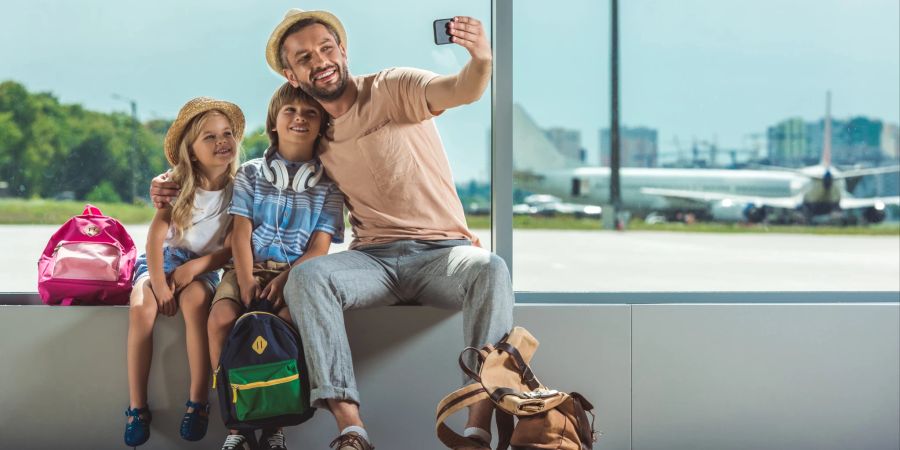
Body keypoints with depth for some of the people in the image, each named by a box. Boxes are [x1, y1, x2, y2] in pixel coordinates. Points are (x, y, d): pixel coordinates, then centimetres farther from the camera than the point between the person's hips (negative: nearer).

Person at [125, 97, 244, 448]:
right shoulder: (179, 186, -5)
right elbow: (156, 237, -12)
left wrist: (195, 268, -18)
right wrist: (159, 286, -23)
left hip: (203, 265, -1)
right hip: (162, 260, 1)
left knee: (195, 301, -35)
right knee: (142, 308, -30)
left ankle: (198, 402, -25)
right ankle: (137, 406, -22)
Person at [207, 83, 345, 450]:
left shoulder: (328, 183, 9)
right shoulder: (250, 174, 13)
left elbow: (318, 248, 1)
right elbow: (241, 233, 2)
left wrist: (285, 279, -17)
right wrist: (246, 282, -15)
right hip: (250, 268, 2)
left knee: (290, 319, -34)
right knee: (222, 317, -29)